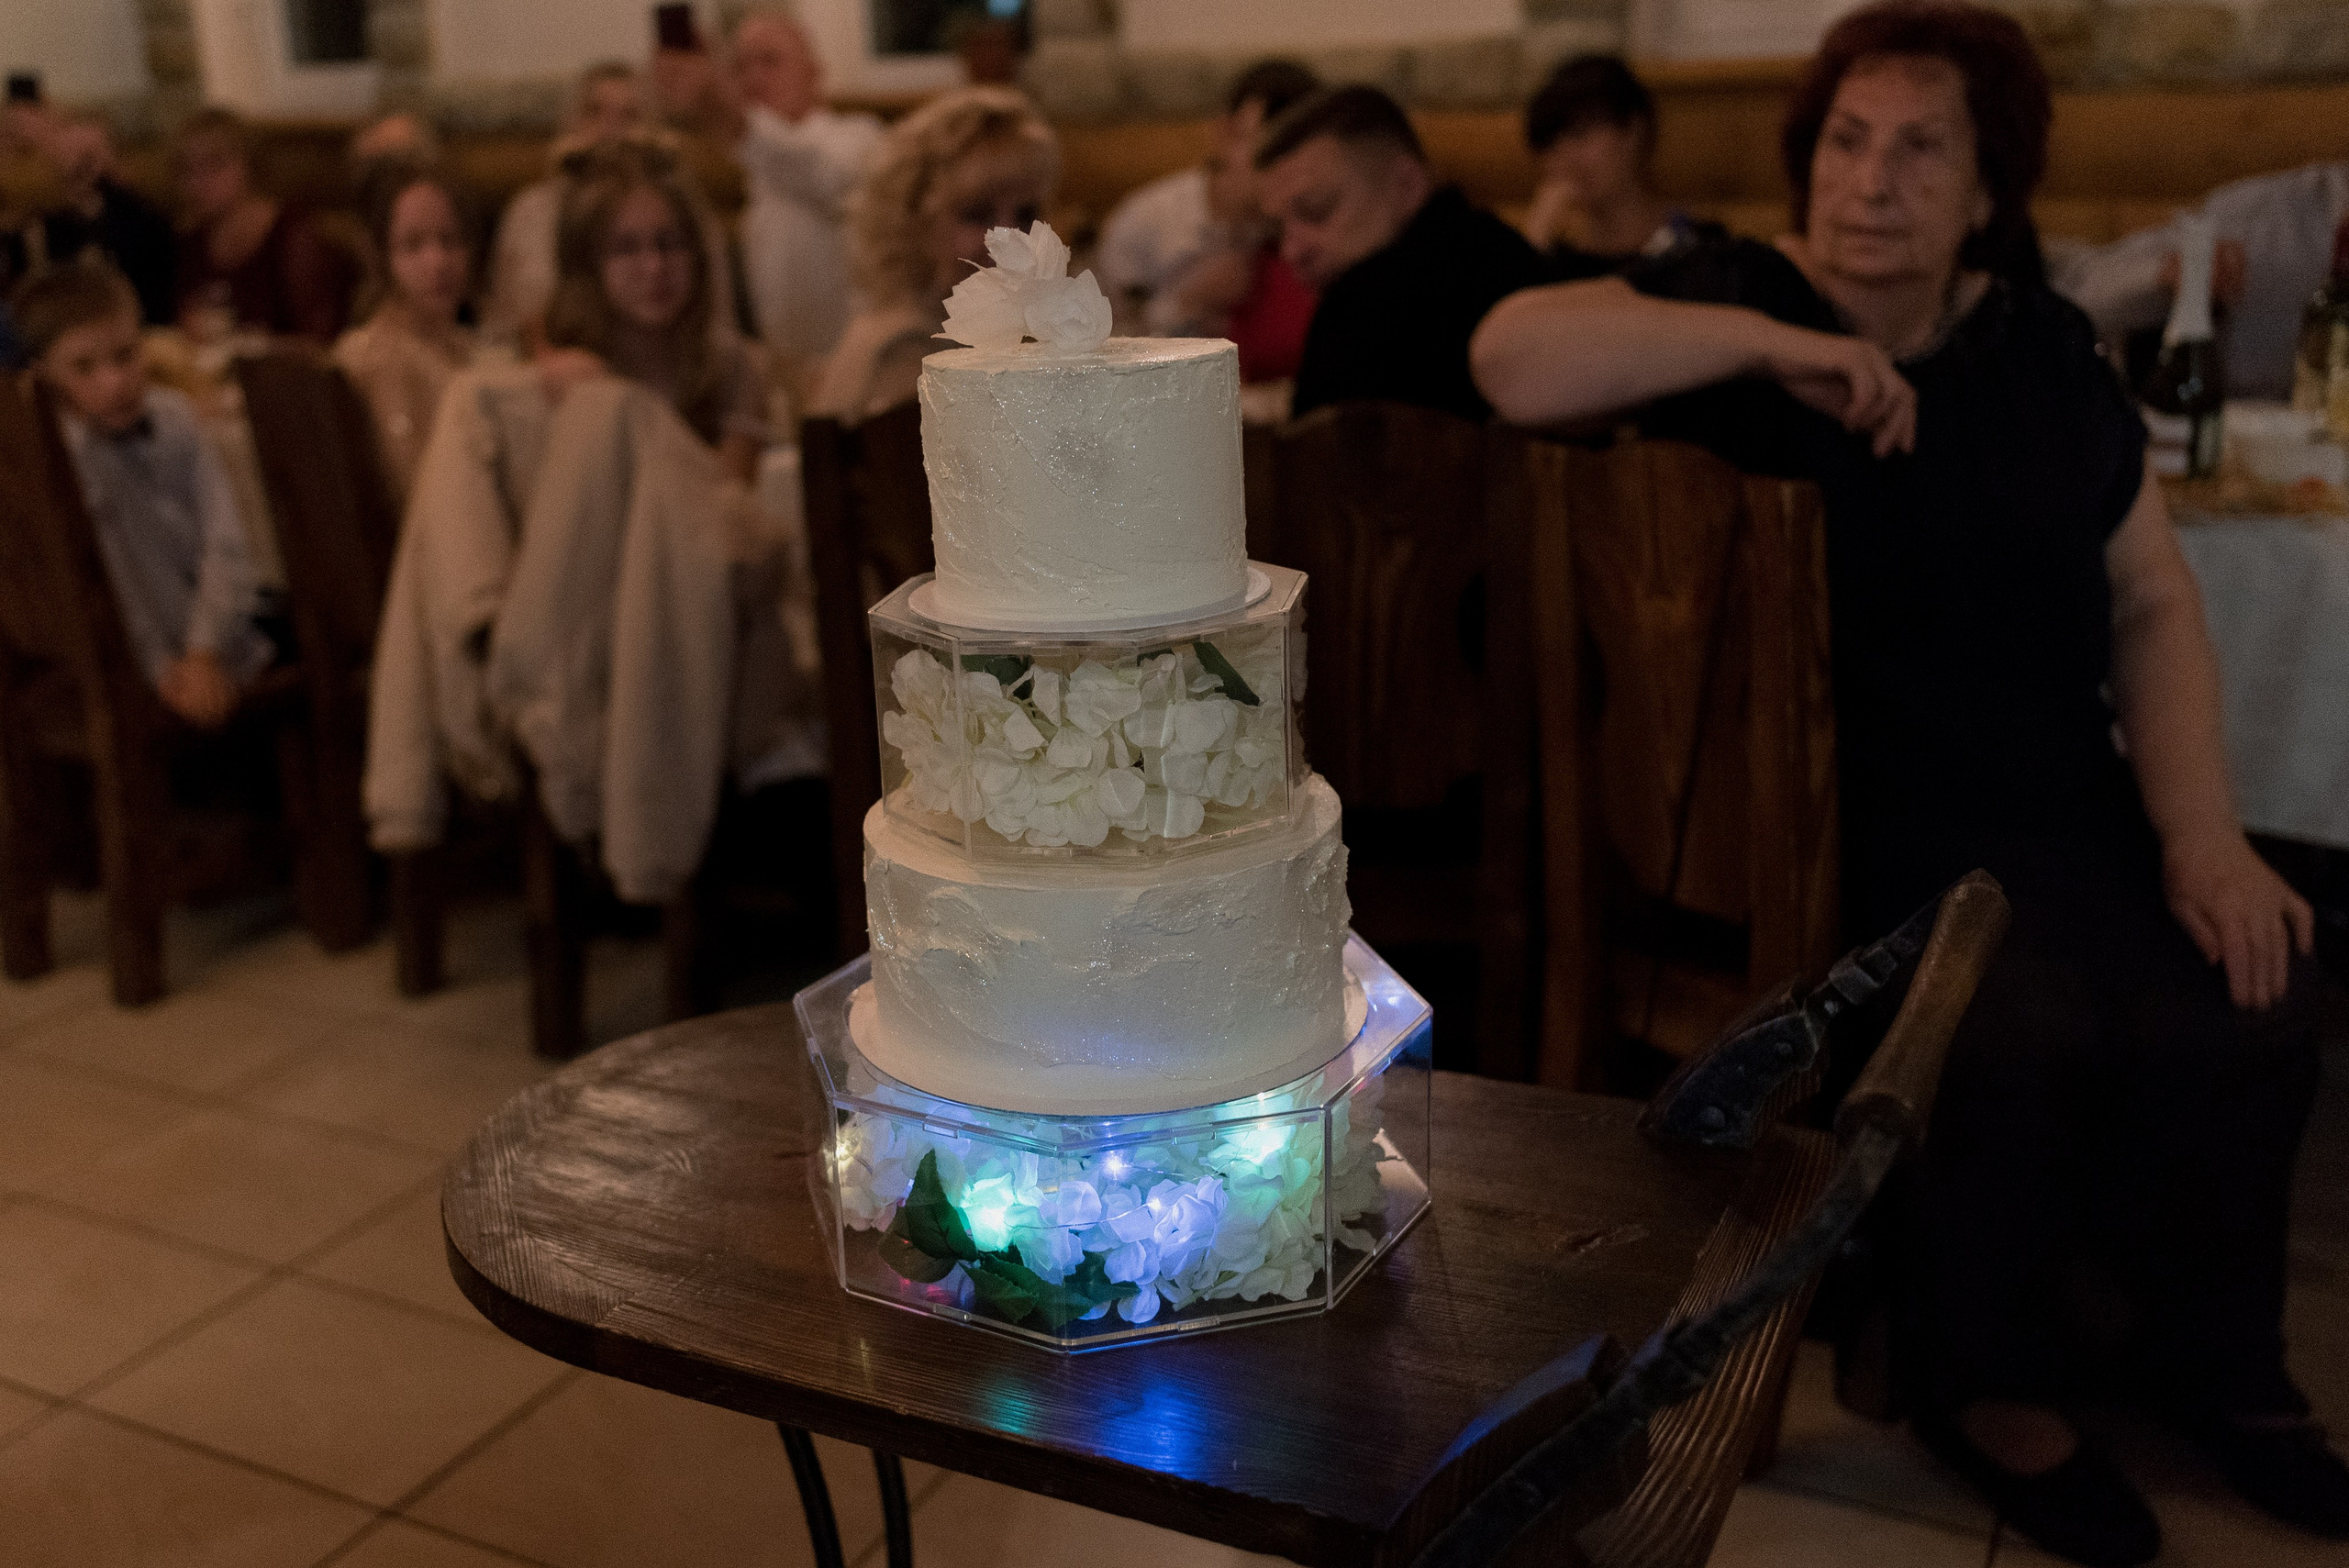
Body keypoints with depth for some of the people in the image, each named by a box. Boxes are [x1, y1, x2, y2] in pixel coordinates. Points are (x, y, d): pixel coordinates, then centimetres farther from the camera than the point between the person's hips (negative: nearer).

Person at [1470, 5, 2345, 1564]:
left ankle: (2218, 1359, 14)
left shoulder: (2044, 345, 12)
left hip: (2060, 801, 5)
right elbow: (1512, 355, -21)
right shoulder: (1736, 308, -2)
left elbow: (2154, 602, 9)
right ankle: (1987, 1378, 3)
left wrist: (2203, 833, -5)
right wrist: (1778, 345, -21)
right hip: (1845, 821, -4)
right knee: (2022, 1030, -28)